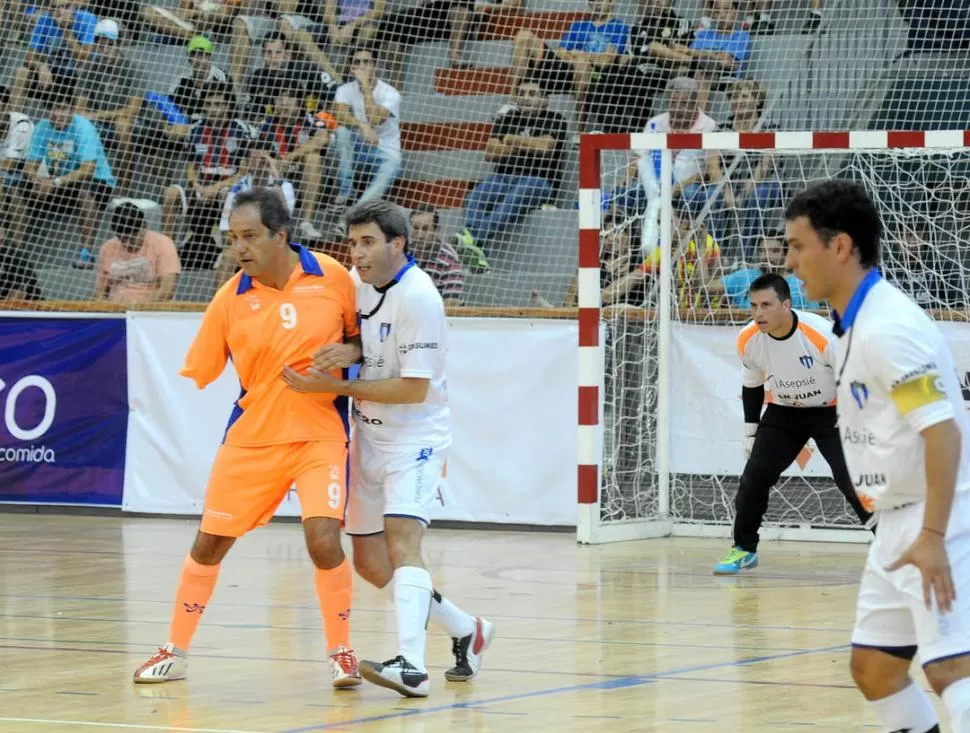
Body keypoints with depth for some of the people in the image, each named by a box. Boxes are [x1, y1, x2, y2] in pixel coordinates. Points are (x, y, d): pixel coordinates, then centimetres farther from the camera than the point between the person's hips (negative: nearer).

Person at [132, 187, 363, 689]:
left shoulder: (331, 276, -8)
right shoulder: (231, 299, -6)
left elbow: (360, 334, 8)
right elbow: (195, 376, 0)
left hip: (320, 435, -2)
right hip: (251, 437, 2)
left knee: (323, 541, -18)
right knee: (209, 542, 5)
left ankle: (341, 652, 3)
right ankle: (175, 652, 22)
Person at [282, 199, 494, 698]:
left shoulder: (418, 298, -21)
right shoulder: (357, 279, 2)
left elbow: (414, 389, -22)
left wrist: (332, 386, -24)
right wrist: (346, 351, -6)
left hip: (415, 437, -8)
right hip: (369, 437, 8)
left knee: (401, 537, -26)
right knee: (371, 563, 9)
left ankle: (411, 665, -38)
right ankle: (465, 631, 27)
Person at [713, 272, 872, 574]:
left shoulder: (822, 335, -31)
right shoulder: (748, 340, -17)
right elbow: (752, 386, 4)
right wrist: (750, 431, 4)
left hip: (831, 411, -4)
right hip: (784, 413, 4)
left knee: (852, 479, -15)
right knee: (755, 475, -5)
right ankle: (744, 549, 12)